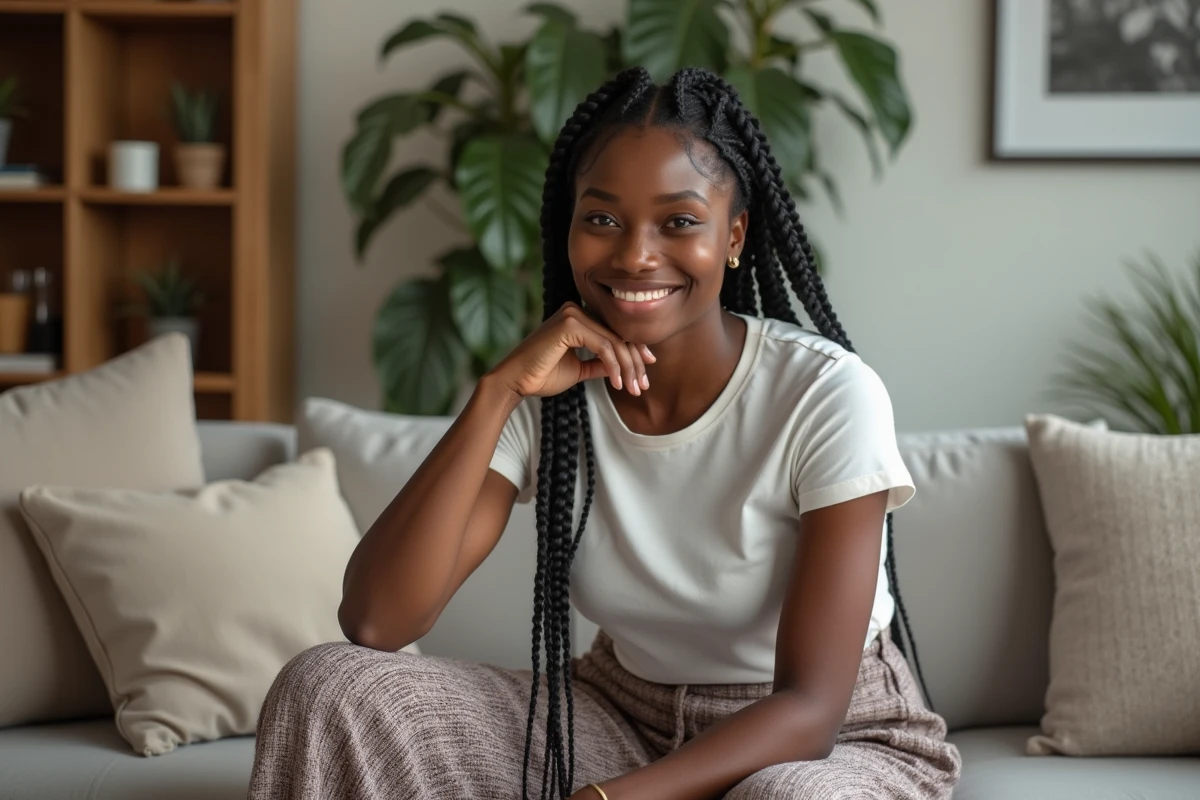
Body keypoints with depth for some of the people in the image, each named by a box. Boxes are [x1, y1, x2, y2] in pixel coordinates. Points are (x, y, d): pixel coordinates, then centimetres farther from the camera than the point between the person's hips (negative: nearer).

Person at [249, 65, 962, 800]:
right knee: (329, 686, -15)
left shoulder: (828, 394, -20)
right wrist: (498, 390, -25)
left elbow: (810, 707, -24)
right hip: (624, 720, 4)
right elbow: (374, 624, -19)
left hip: (839, 741, -4)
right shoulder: (543, 396, -8)